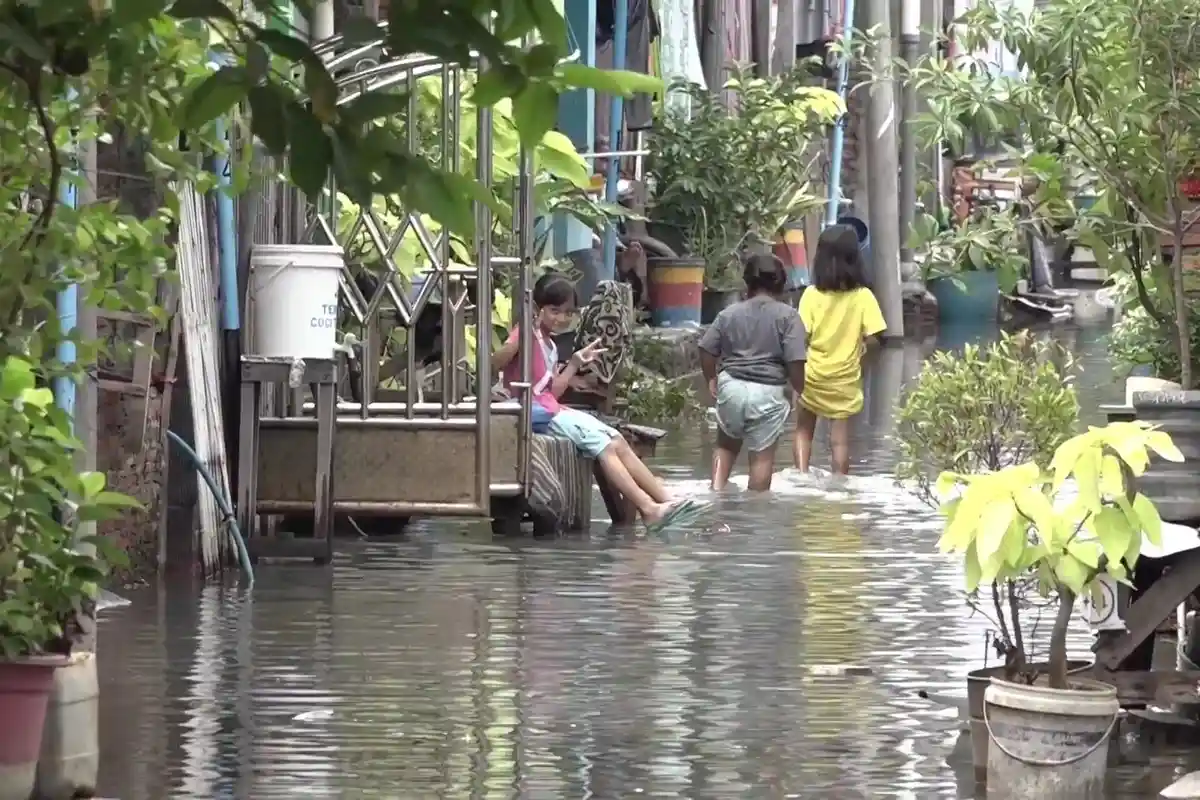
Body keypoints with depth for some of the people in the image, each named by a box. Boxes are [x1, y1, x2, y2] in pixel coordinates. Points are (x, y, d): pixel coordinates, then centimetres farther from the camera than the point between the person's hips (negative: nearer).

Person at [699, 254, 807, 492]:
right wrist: (801, 390, 4)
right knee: (762, 455, 4)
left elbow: (706, 350, 7)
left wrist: (712, 378, 24)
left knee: (727, 445, 24)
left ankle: (716, 489, 8)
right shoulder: (787, 316, -5)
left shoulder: (730, 314, 6)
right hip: (768, 392, -3)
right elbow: (795, 361, -12)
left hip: (731, 387, 3)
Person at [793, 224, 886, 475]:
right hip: (845, 379, 0)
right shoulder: (863, 296, -10)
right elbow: (872, 339, -12)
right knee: (840, 438, 8)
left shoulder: (812, 294, -12)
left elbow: (802, 335, -15)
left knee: (804, 431, 17)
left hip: (812, 376, 0)